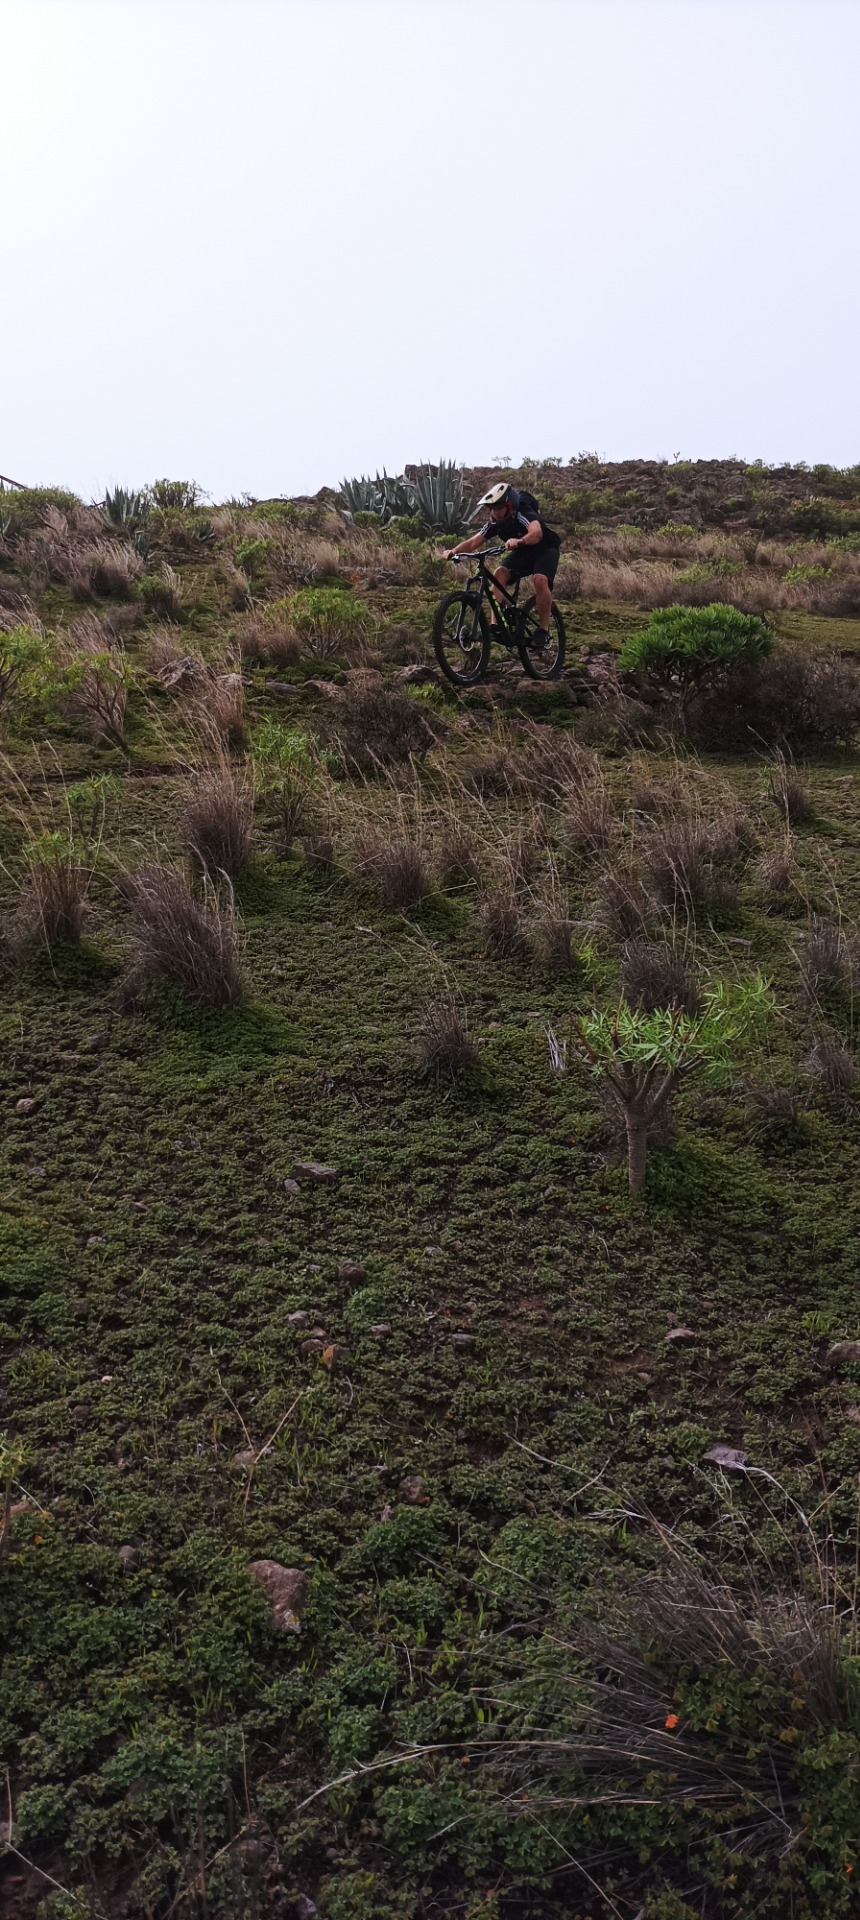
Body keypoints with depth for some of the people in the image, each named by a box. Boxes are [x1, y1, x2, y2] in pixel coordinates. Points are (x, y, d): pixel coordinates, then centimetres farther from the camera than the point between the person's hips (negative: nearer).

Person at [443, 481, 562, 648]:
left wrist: (519, 541, -75)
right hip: (522, 553, 6)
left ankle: (544, 630, -20)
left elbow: (536, 533, -54)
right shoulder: (494, 523, -15)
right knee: (499, 574, -20)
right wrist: (453, 551, -40)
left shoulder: (524, 514, -33)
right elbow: (473, 542, -20)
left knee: (540, 579, -33)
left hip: (545, 550, -6)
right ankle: (495, 625, -22)